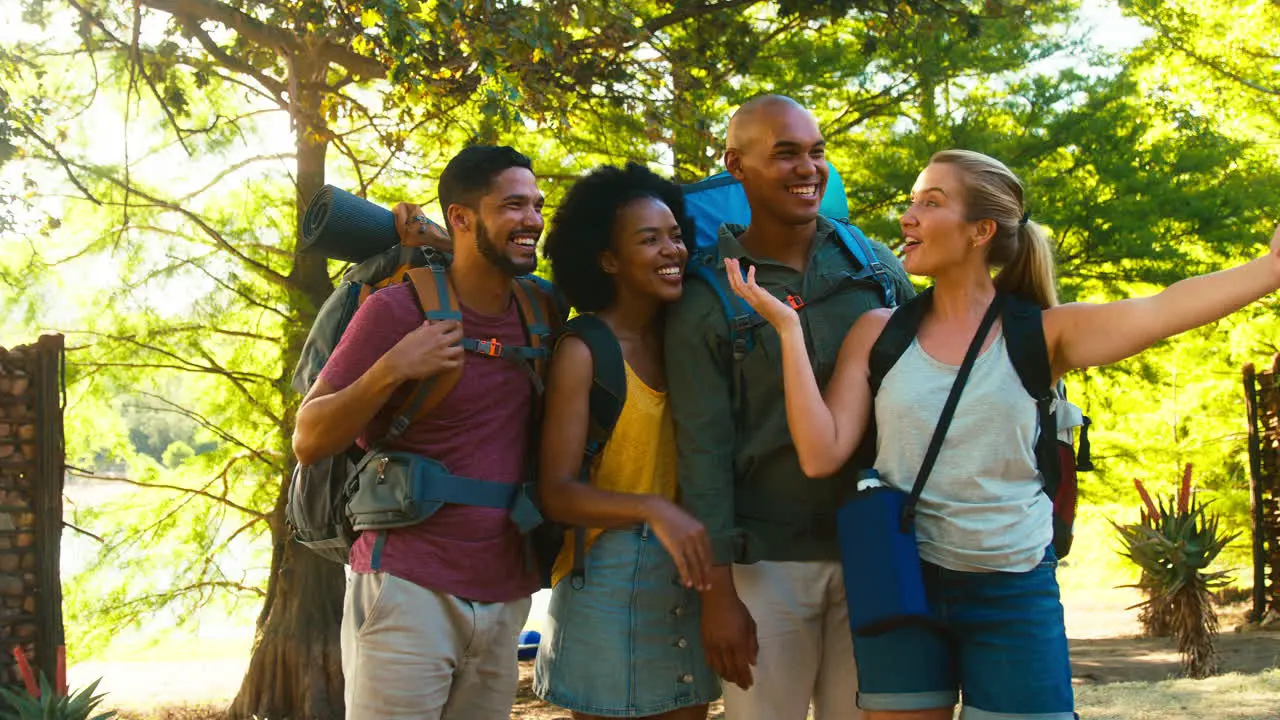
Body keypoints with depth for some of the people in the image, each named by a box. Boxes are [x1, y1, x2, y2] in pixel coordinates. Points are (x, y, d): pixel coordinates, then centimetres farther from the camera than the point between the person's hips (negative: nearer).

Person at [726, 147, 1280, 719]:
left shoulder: (1040, 335, -3)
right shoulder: (877, 333, 1)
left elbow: (1162, 310, -19)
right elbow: (822, 454, -8)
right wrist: (788, 327, -12)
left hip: (1015, 594, -1)